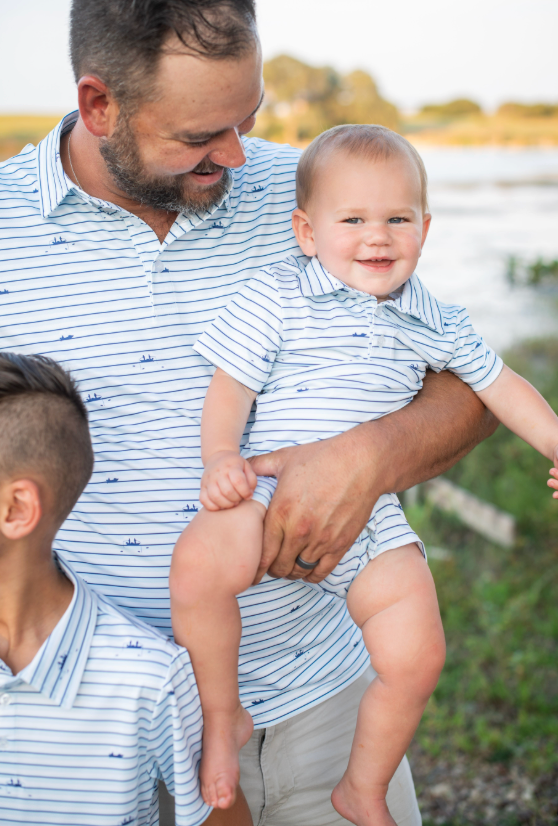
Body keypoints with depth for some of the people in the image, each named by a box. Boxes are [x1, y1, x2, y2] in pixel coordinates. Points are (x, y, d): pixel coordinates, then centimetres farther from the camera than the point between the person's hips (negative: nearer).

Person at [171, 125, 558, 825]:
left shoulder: (434, 323, 11)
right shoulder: (277, 298, 0)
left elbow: (500, 384, 21)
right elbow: (231, 383, -2)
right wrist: (220, 455, -18)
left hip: (370, 514, 3)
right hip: (269, 489, -3)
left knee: (416, 654, -9)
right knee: (199, 564, -33)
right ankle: (223, 718, -6)